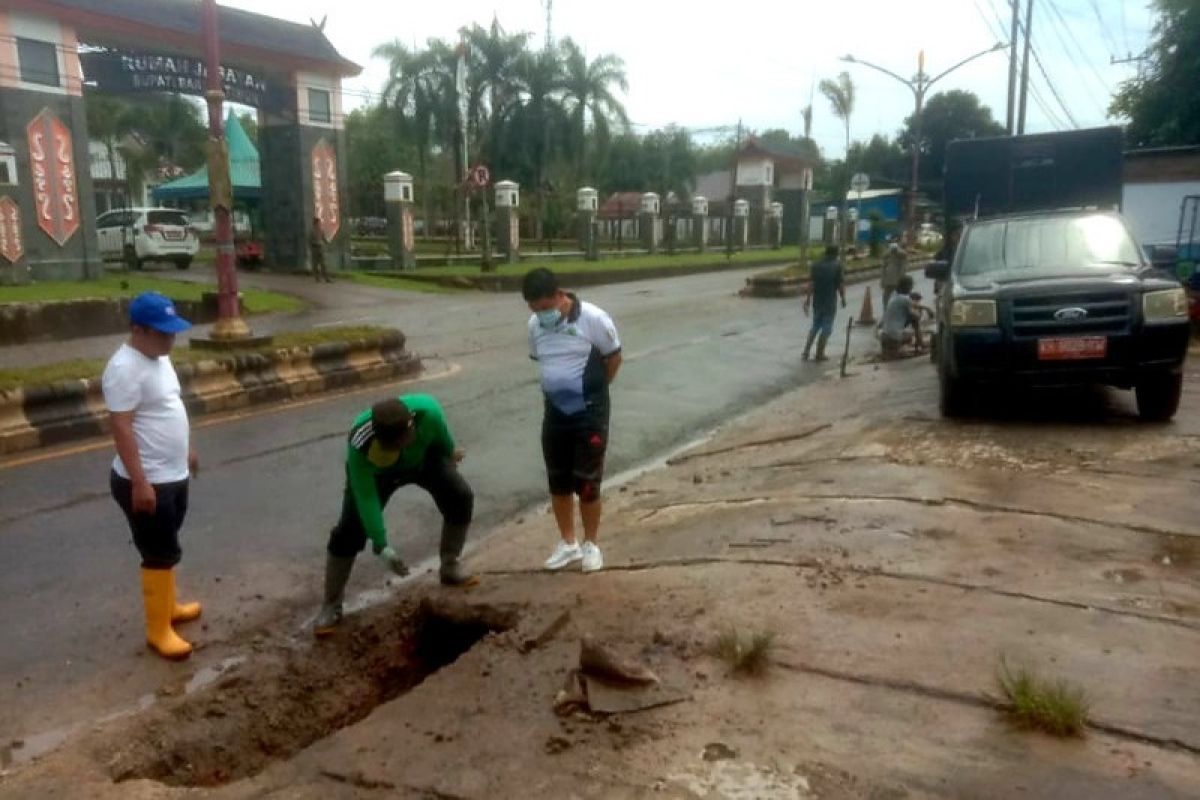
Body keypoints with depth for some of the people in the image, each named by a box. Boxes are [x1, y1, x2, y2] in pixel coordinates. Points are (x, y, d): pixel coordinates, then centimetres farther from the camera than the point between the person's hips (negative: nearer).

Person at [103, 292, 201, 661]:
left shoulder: (159, 357, 8)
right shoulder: (125, 368, -23)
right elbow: (122, 428, -25)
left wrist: (187, 450, 26)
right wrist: (140, 482, -26)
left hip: (173, 475, 9)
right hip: (146, 482, -9)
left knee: (166, 551, 22)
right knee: (160, 555, 0)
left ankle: (167, 606, 38)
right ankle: (158, 631, 12)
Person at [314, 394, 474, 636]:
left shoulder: (427, 410, -41)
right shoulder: (360, 446, -44)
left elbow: (442, 434, -15)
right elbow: (366, 498, -38)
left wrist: (450, 452, 6)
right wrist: (381, 546, -40)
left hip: (424, 457, 2)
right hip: (376, 473, -2)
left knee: (460, 497, -15)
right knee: (349, 531, -12)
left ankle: (450, 567, 6)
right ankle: (331, 604, 3)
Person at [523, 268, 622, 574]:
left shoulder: (593, 318, -15)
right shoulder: (535, 325, -1)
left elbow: (613, 358, -3)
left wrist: (592, 390, 7)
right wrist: (561, 388, 9)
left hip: (590, 413, -5)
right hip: (554, 413, 5)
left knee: (587, 482, 1)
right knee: (558, 481, 11)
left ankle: (591, 544, 21)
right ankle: (568, 543, 28)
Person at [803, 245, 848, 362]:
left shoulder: (816, 265, 2)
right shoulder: (837, 266, -7)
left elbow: (811, 284, -4)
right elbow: (841, 285, -7)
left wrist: (808, 300, -2)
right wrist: (843, 298, 7)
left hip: (817, 301, 4)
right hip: (830, 302, -4)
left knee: (815, 326, 18)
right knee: (826, 328, 6)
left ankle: (807, 350, 11)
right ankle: (819, 354, 7)